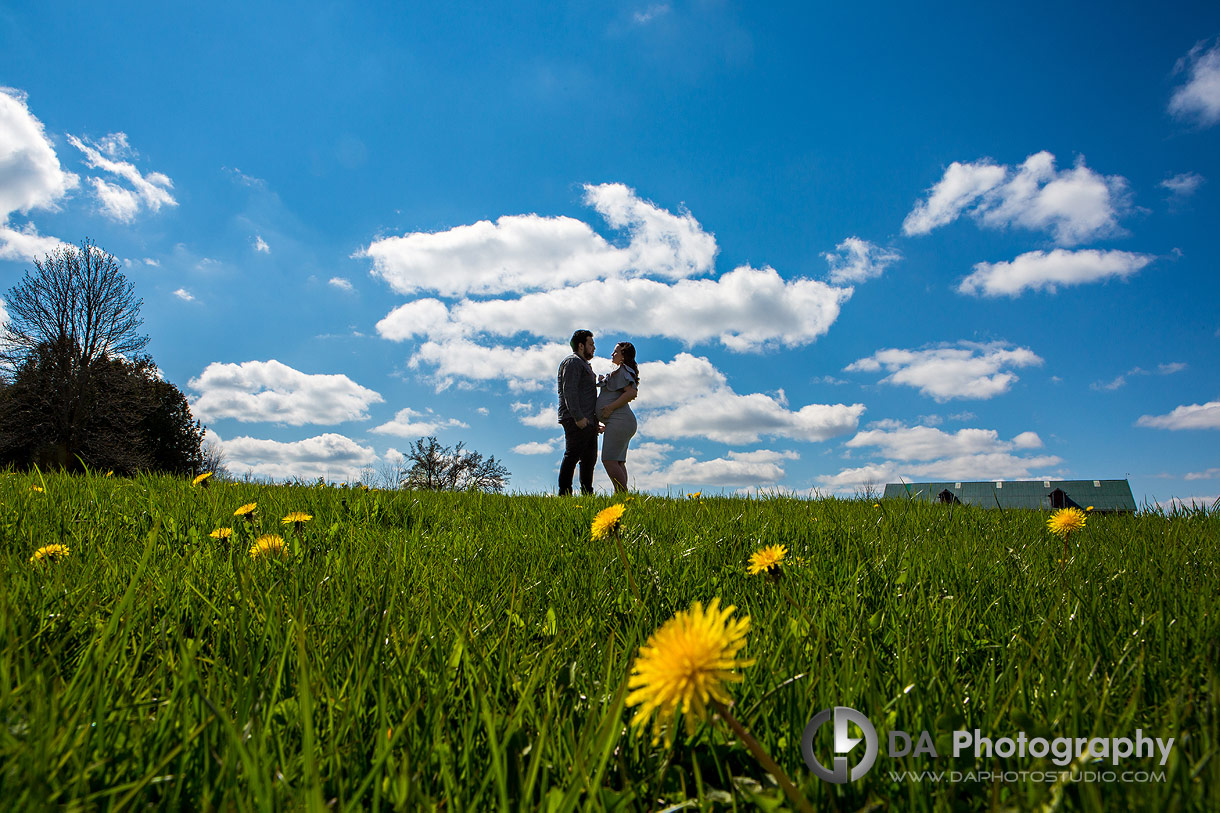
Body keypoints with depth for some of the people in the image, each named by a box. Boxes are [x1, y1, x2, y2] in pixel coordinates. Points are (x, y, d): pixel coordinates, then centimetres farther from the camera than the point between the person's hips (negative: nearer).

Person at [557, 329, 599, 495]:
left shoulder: (583, 365, 29)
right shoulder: (573, 362, -4)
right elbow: (569, 391, -16)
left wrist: (595, 423, 24)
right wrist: (578, 417, -24)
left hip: (587, 421, 10)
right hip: (576, 421, -10)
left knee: (589, 459, 9)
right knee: (572, 455, -13)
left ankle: (587, 494, 13)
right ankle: (564, 494, -13)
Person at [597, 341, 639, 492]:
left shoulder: (622, 371, -8)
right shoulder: (622, 371, 23)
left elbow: (632, 392, -21)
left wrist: (610, 407, -18)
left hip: (619, 420, -11)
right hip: (622, 421, 11)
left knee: (609, 460, -14)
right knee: (618, 462, 7)